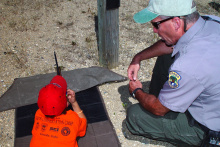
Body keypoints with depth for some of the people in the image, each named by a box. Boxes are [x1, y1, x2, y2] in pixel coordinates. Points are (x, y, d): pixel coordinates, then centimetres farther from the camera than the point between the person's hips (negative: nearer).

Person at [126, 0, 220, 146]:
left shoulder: (188, 66, -39)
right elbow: (169, 45, 7)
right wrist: (138, 58, 5)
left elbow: (159, 109, -19)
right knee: (165, 58, 12)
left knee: (134, 115, -7)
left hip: (205, 128, -7)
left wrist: (137, 92, 0)